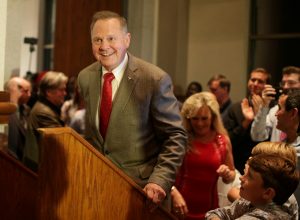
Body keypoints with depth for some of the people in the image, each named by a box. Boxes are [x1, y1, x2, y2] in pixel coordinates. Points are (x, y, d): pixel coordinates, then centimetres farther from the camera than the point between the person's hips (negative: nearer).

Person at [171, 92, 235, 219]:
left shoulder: (223, 141, 2)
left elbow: (231, 177, 12)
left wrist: (227, 174, -8)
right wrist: (174, 193, -27)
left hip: (209, 209, 3)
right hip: (181, 207, -3)